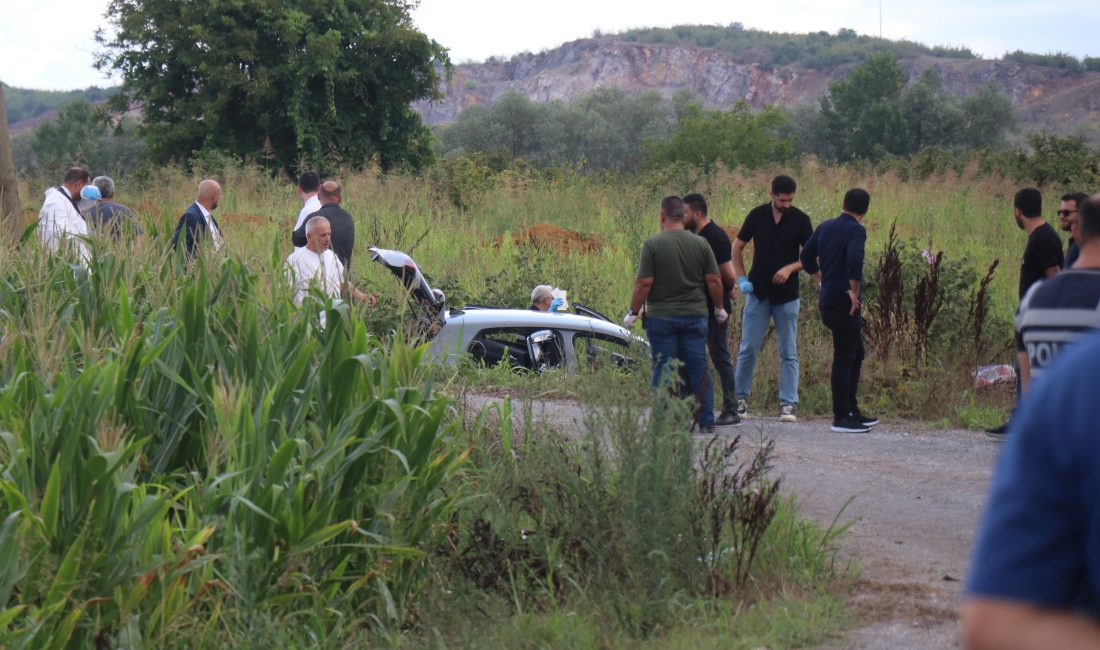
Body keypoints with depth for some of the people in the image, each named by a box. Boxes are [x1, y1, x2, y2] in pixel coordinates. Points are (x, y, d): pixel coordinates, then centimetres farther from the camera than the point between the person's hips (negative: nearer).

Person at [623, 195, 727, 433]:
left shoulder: (652, 244, -9)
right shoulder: (700, 244, 1)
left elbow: (644, 283, -12)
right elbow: (714, 281, 2)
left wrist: (633, 312, -1)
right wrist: (719, 308, 16)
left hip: (661, 317, -3)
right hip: (695, 316, 3)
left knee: (663, 370, 3)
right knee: (699, 370, 8)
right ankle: (706, 422, 9)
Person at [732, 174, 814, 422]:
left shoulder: (800, 220, -3)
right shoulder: (757, 215, 0)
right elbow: (737, 247, 8)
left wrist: (790, 268, -17)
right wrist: (741, 279, -1)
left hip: (787, 295, 0)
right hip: (758, 293, 1)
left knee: (788, 352, 1)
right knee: (748, 348, 2)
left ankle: (787, 404, 5)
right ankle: (740, 399, 14)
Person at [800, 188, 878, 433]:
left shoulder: (826, 227, 11)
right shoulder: (856, 231, -13)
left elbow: (807, 258, 18)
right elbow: (854, 261, -29)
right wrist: (854, 290, -18)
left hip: (827, 300, 8)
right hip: (844, 303, -8)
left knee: (856, 353, 19)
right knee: (844, 359, -3)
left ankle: (852, 411, 23)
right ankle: (841, 418, 0)